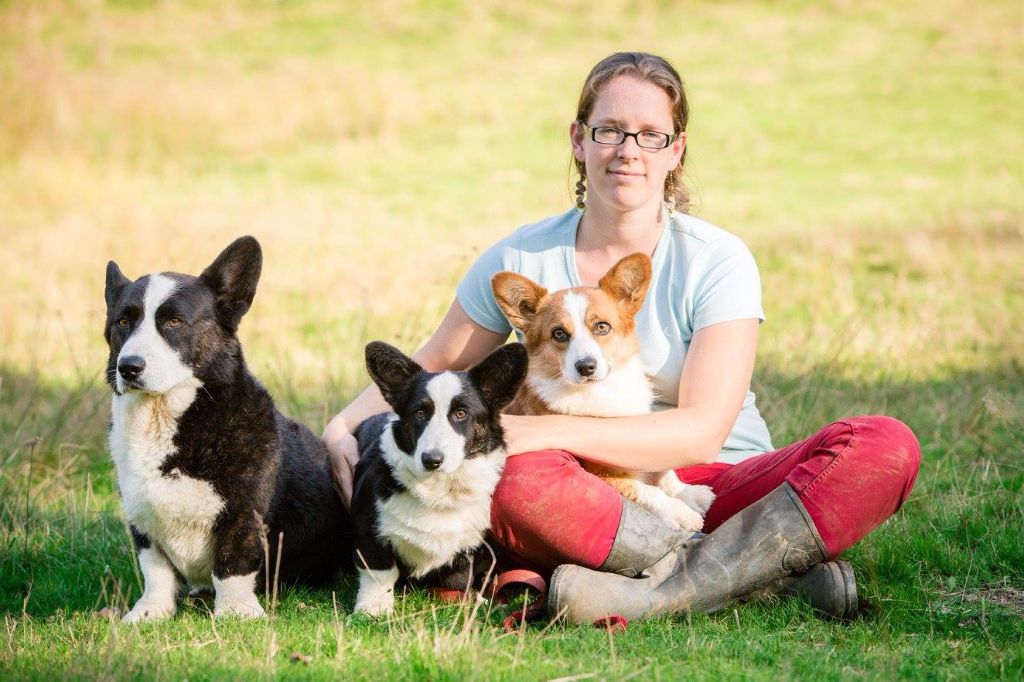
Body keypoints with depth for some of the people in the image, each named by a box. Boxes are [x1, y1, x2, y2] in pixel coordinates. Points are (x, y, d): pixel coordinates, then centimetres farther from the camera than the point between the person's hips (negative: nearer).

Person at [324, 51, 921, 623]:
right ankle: (777, 572, -31)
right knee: (511, 475, -35)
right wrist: (344, 427, -2)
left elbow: (702, 429, -14)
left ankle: (654, 593, -38)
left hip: (721, 490, 0)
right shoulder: (520, 261, 4)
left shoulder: (717, 262, -4)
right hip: (589, 501, 1)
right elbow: (429, 369, 17)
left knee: (887, 447, -26)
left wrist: (544, 431, -23)